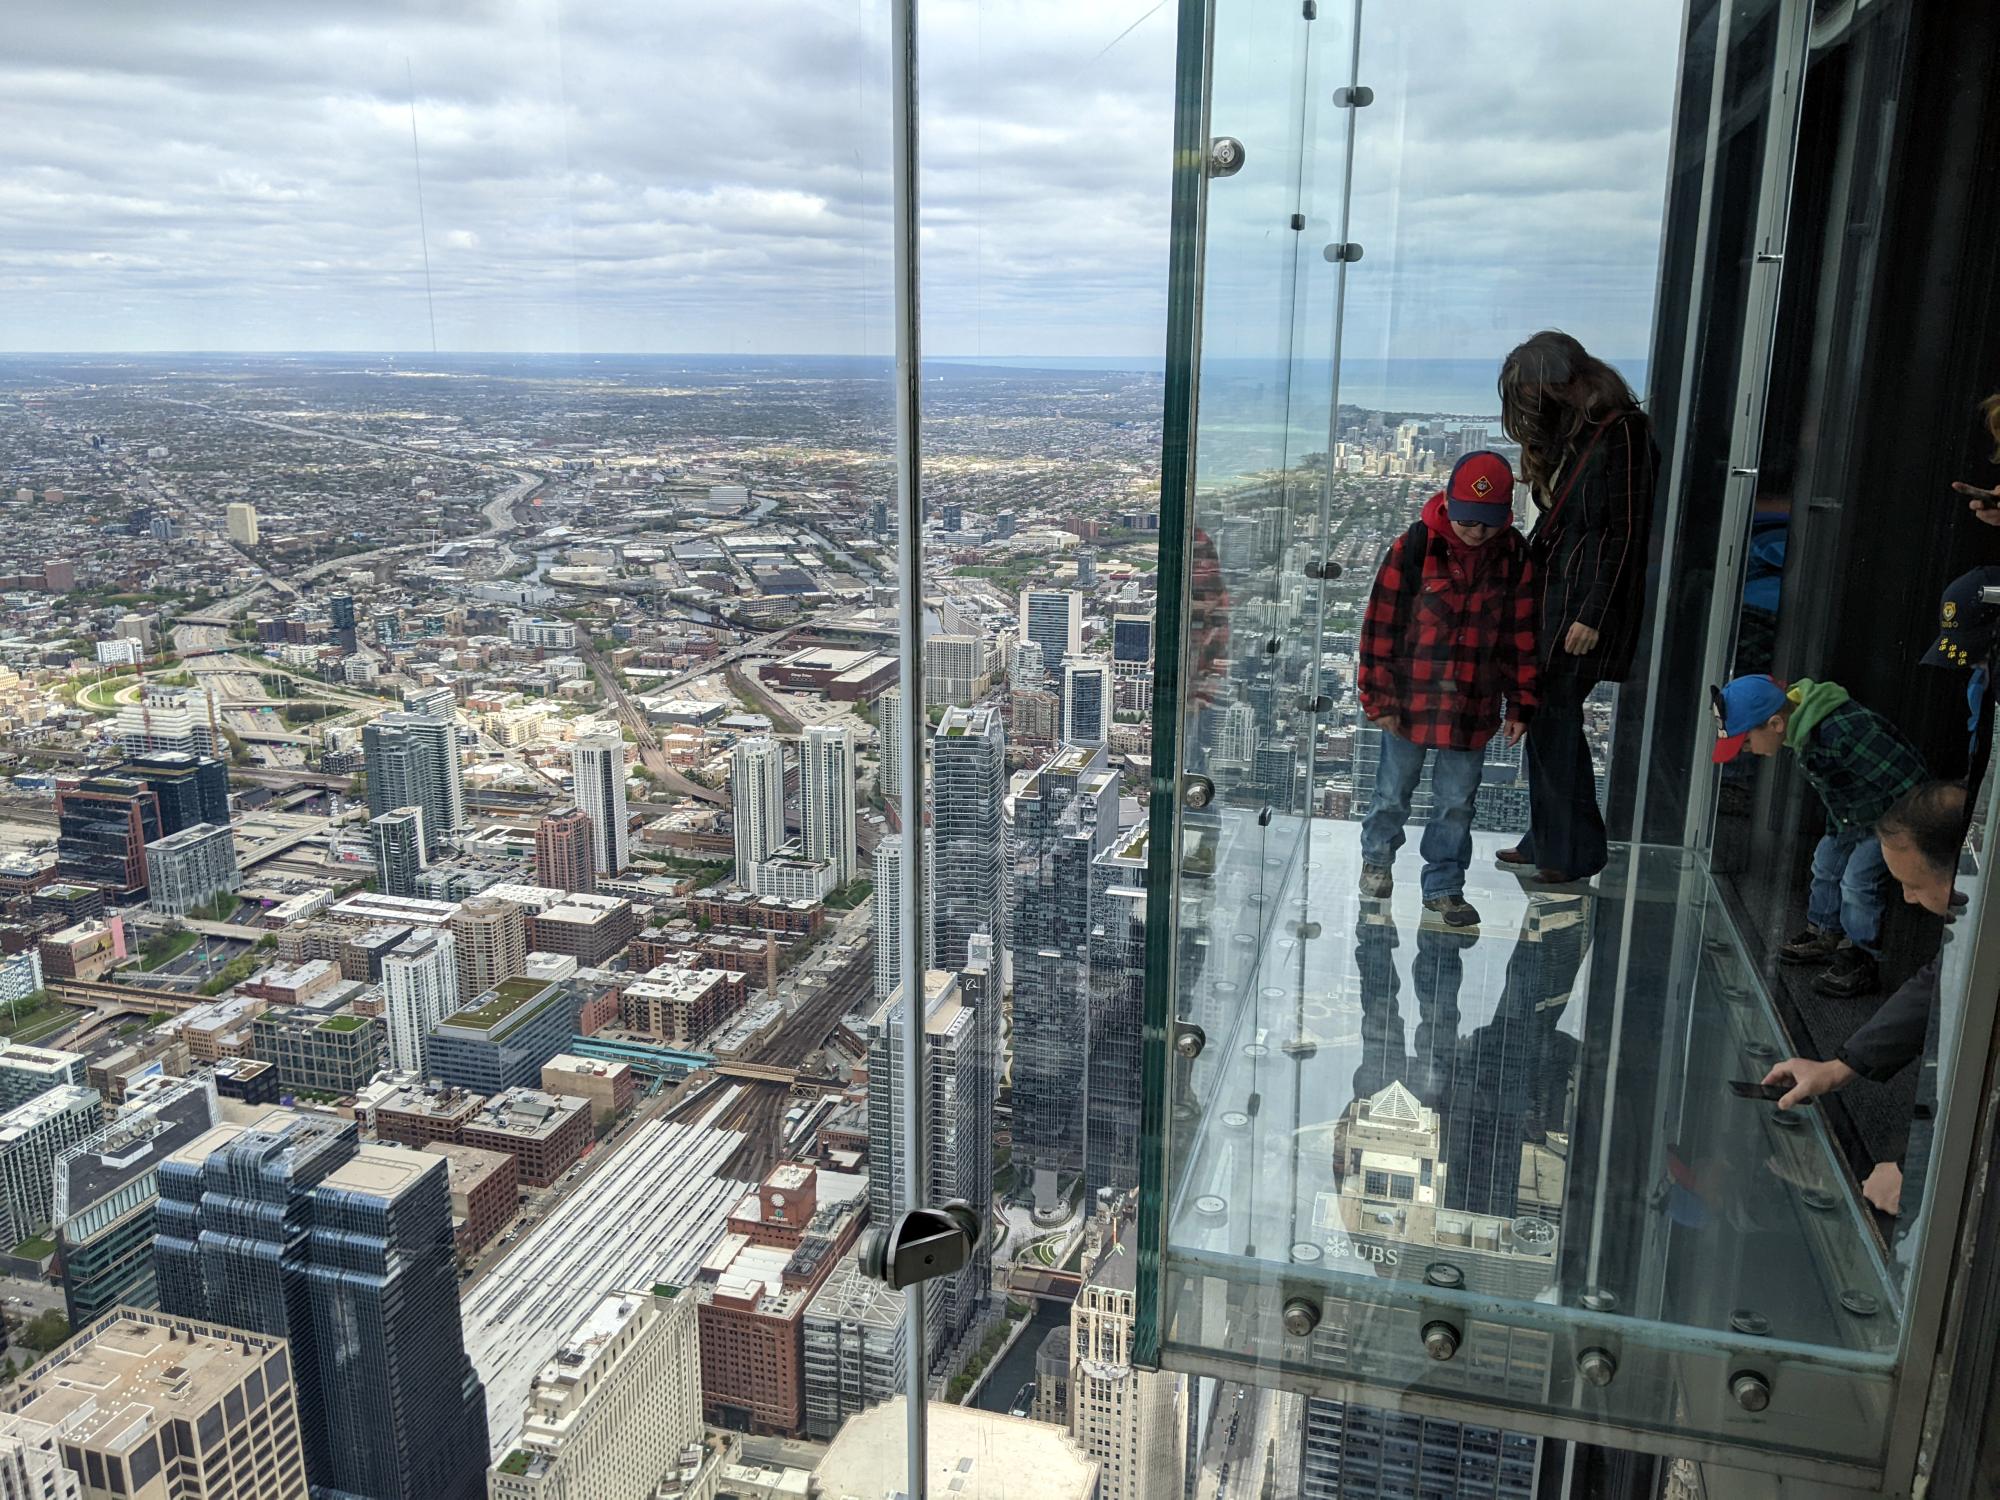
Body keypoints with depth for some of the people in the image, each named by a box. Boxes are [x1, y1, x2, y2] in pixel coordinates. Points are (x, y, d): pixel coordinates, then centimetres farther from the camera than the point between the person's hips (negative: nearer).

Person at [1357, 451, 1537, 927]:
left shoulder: (1514, 556, -3)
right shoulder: (1414, 547, -12)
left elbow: (1522, 636, 5)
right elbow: (1380, 624, -8)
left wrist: (1521, 705, 5)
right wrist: (1380, 699, -8)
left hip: (1473, 708, 2)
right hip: (1410, 701, -2)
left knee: (1457, 802, 9)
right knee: (1394, 791, 15)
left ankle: (1444, 887, 24)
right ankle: (1377, 857, 39)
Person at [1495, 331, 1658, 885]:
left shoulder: (1620, 432, -13)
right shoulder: (1568, 429, 15)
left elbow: (1625, 532, -17)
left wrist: (1593, 614, -18)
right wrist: (1528, 583, 11)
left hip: (1584, 600, -9)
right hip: (1550, 592, 9)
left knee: (1554, 718, -4)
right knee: (1546, 717, 11)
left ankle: (1572, 853, 7)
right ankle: (1547, 839, 22)